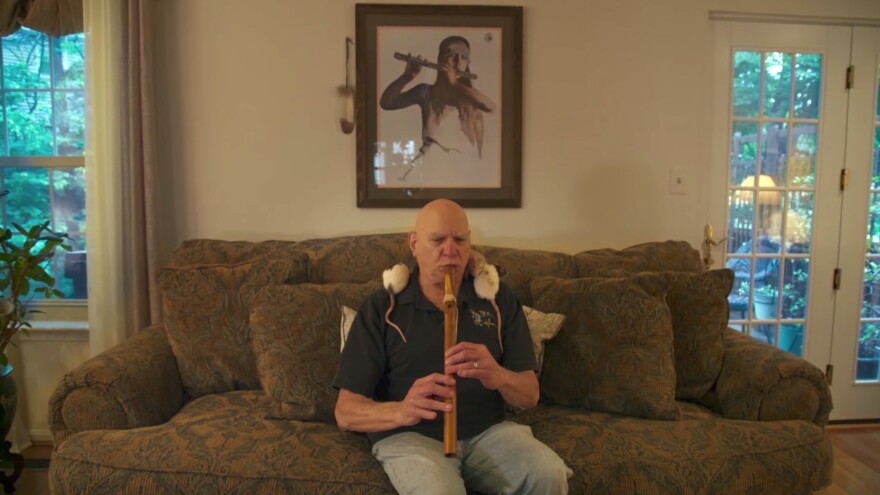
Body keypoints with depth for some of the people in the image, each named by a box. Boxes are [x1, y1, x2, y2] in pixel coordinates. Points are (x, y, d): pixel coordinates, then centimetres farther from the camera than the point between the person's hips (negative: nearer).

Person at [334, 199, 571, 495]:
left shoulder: (499, 300, 6)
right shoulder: (381, 309, -2)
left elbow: (530, 395, 3)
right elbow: (346, 412, -6)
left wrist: (497, 377, -21)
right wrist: (401, 411, -28)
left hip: (488, 432, 4)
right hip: (409, 437, -3)